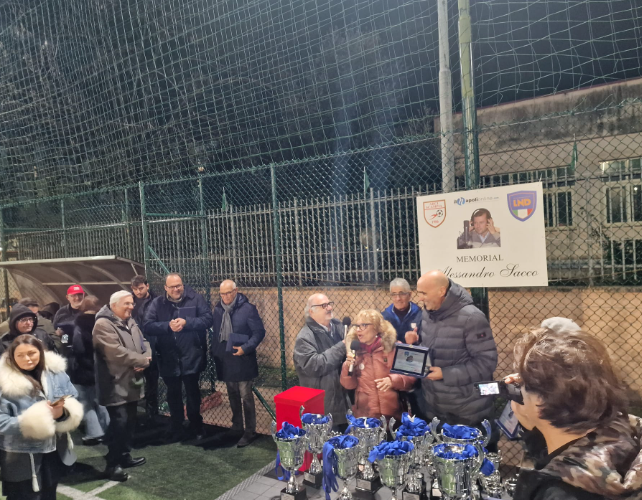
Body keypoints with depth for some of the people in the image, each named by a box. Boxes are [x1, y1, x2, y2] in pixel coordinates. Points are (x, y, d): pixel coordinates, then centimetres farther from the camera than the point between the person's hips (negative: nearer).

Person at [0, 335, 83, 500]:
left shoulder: (56, 373, -3)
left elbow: (74, 405, 0)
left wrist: (63, 412, -21)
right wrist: (35, 419, -27)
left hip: (54, 452, 4)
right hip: (21, 458, -4)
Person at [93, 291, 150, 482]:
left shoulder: (130, 322, 13)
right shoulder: (103, 324, -15)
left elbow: (144, 343, 11)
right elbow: (116, 352, -24)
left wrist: (144, 360, -11)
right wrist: (142, 360, -15)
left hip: (132, 382, 8)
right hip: (116, 384, -8)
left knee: (130, 421, 15)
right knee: (119, 422, -7)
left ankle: (125, 456, 29)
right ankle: (113, 464, 6)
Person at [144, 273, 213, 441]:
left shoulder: (196, 299, -5)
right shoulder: (157, 303, 0)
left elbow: (208, 319, -12)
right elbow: (148, 326, -8)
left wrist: (186, 322, -23)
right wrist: (168, 326, -22)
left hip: (191, 358, -2)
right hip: (169, 359, 2)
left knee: (193, 394, 14)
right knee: (173, 396, 16)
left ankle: (196, 428, 31)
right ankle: (176, 430, 32)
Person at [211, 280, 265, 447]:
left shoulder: (247, 309, -12)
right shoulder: (218, 310, 6)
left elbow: (259, 331, -13)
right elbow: (215, 333, 15)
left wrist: (246, 348, -22)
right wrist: (214, 352, 9)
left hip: (242, 360, -6)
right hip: (225, 360, 6)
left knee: (246, 396, -1)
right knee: (233, 395, 18)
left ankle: (250, 432, 9)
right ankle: (237, 427, 32)